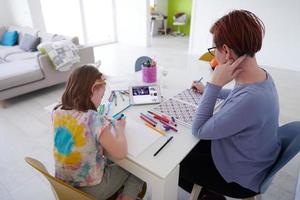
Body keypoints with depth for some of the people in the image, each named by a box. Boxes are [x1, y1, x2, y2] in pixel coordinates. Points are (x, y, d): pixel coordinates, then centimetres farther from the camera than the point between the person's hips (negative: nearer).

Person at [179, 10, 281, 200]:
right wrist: (209, 89, 18)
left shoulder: (250, 100, -42)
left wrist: (215, 84, -31)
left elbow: (198, 130, -27)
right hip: (245, 155, 8)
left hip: (240, 178, -7)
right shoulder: (261, 75, -12)